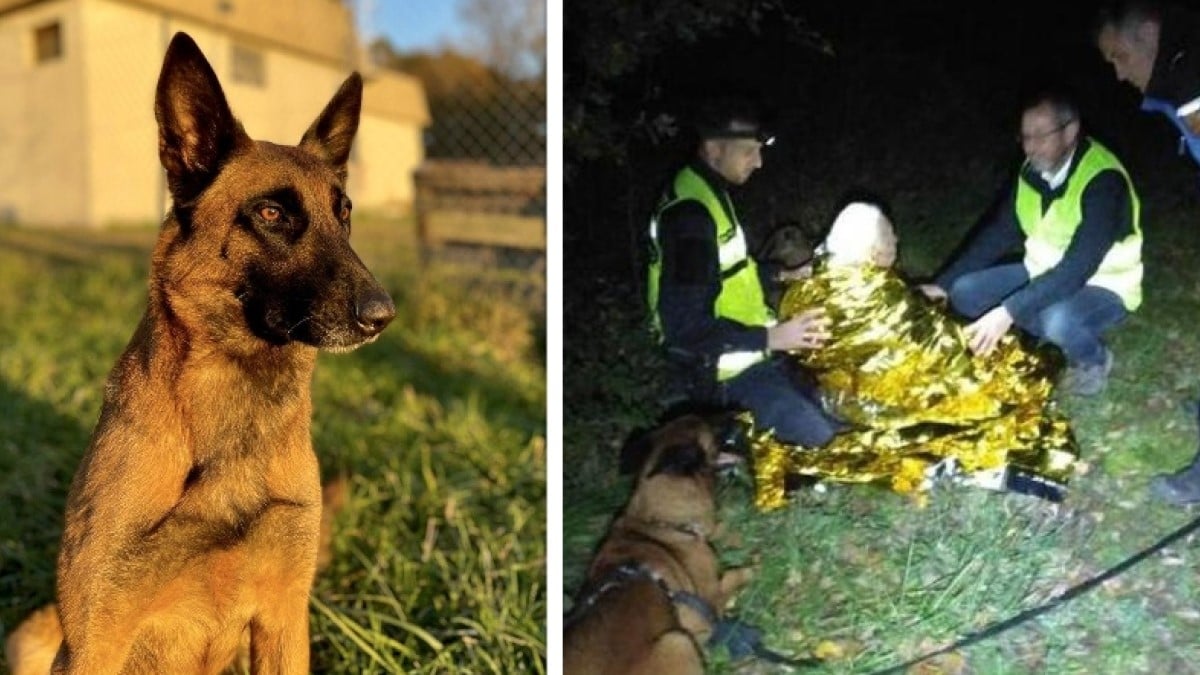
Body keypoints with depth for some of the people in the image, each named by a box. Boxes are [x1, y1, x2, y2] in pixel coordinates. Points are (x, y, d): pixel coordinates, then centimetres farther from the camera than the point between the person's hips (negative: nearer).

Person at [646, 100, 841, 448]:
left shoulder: (707, 192, 6)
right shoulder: (690, 216, -25)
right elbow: (685, 328, -28)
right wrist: (771, 338, -28)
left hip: (746, 349, 10)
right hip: (727, 367, -10)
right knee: (823, 437, -17)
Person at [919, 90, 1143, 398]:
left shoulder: (1103, 181, -29)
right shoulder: (1034, 168, -7)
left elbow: (1077, 269, -36)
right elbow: (999, 232, -1)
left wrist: (1009, 312, -44)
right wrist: (943, 283, -10)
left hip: (1101, 286, -6)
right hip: (1044, 272, 7)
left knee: (1058, 319, -38)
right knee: (964, 292, -12)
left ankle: (1094, 360, -3)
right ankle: (1048, 341, 4)